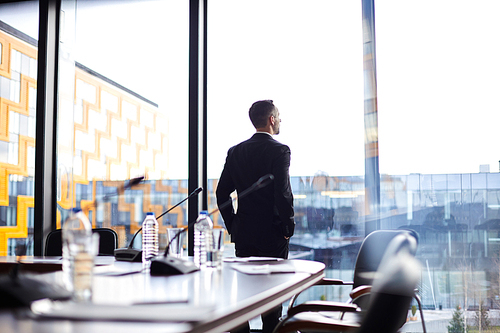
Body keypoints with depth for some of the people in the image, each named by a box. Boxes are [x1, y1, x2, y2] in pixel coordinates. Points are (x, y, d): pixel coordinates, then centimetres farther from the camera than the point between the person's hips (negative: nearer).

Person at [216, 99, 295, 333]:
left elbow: (221, 193, 7)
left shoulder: (235, 152, 7)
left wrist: (232, 225, 13)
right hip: (272, 234, -5)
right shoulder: (279, 150, -11)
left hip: (243, 233, 5)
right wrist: (288, 226, -7)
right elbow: (283, 193, -19)